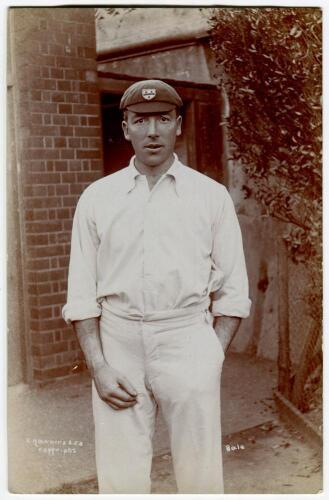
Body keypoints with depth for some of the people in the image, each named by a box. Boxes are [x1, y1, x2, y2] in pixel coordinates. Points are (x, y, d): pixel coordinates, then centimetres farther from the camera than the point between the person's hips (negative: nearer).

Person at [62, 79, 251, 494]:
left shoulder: (211, 195, 6)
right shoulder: (97, 197, 7)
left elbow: (232, 292, 6)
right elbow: (82, 293, 5)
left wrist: (213, 361, -3)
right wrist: (98, 367, -4)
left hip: (187, 339, 0)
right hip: (117, 341, 1)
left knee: (200, 476, 2)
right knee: (121, 480, 2)